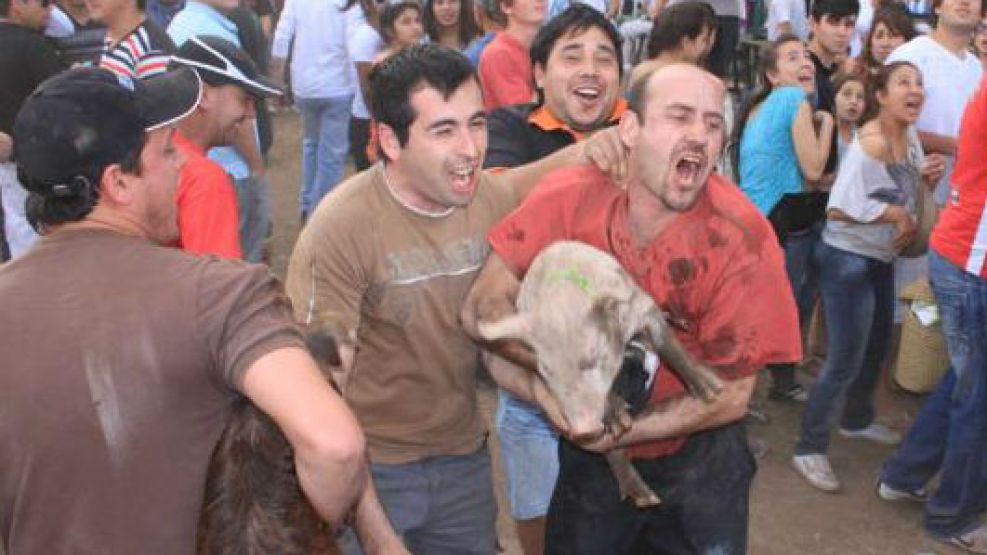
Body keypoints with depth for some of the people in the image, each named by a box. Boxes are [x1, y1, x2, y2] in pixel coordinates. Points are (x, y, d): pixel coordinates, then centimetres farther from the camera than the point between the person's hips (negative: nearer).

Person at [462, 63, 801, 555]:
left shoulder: (741, 237, -24)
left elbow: (729, 394, -18)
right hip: (586, 458, 2)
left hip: (696, 461, -1)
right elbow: (483, 306, -19)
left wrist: (614, 432, -22)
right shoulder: (572, 196, -21)